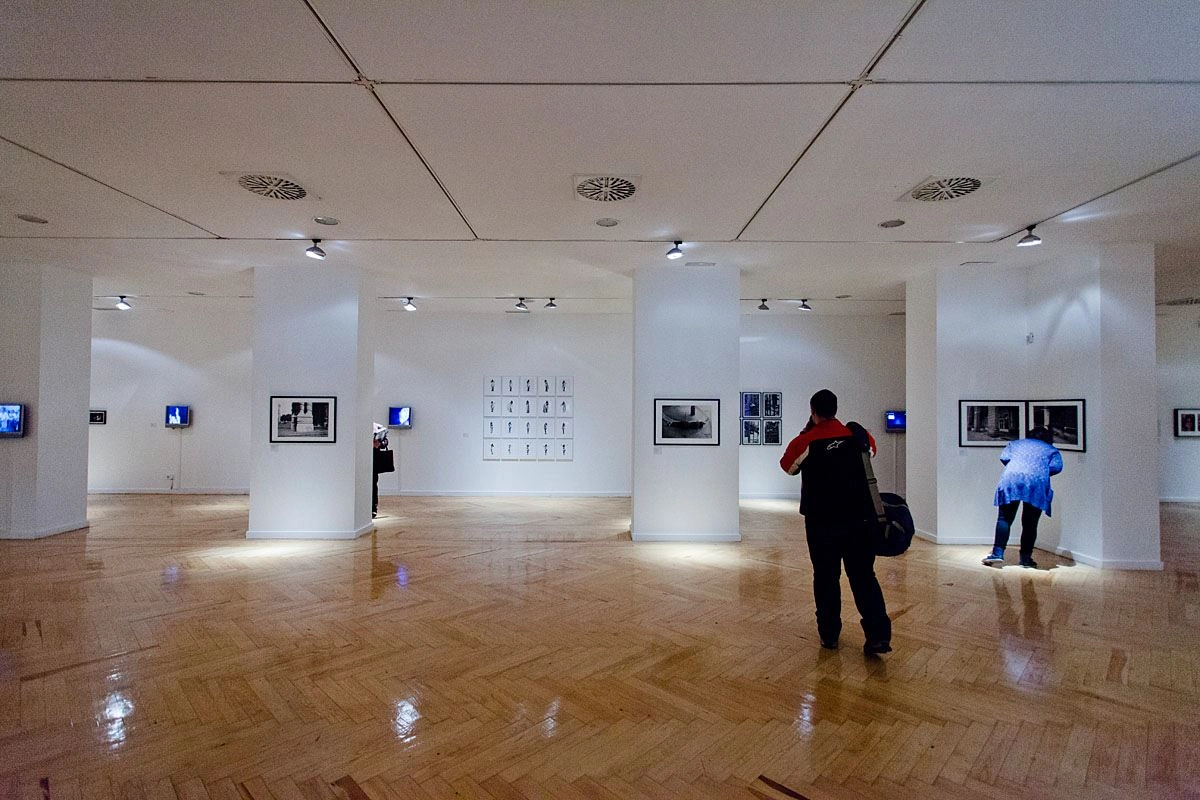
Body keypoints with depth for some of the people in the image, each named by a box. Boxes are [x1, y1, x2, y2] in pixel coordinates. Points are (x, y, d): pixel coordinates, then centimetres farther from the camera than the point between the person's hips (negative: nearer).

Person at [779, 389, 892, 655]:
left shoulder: (805, 442, -9)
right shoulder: (860, 436, -1)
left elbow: (788, 466, 9)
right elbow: (871, 449, 23)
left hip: (822, 522, -2)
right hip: (859, 518, 2)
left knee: (826, 578, 11)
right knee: (864, 576, 10)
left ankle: (829, 634, 19)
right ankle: (878, 636, 4)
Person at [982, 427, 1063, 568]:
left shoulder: (1015, 443, 29)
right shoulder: (1051, 450, 26)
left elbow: (1004, 457, 11)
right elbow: (1057, 467, 7)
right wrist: (1043, 471, 23)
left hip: (1011, 481, 0)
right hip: (1037, 483, 0)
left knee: (1004, 518, 4)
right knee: (1030, 523, 8)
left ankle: (998, 552, -6)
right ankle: (1026, 558, 9)